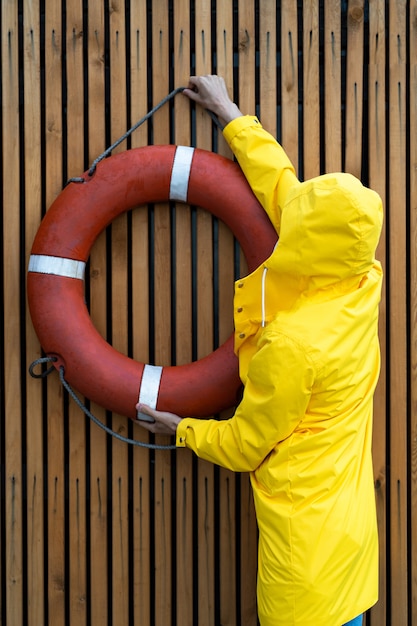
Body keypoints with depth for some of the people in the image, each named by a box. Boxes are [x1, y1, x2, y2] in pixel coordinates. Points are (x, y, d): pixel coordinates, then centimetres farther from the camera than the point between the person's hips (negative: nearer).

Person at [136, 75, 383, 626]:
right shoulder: (362, 288, -8)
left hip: (304, 531, -7)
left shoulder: (292, 342, -28)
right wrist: (231, 116, 14)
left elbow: (243, 446, -12)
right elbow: (282, 187, 3)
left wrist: (183, 430, 7)